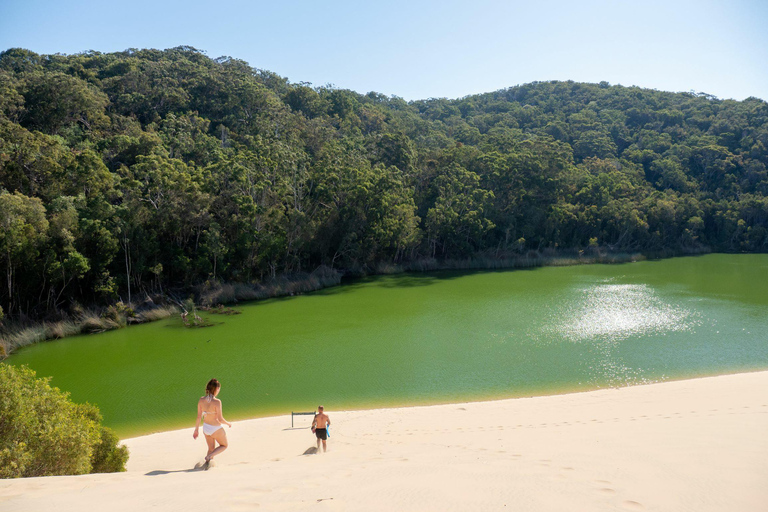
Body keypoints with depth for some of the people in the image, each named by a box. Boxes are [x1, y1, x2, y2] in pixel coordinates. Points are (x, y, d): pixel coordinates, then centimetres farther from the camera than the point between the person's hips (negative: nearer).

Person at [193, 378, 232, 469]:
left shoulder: (201, 400, -10)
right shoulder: (217, 402, -27)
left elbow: (199, 416, -3)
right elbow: (220, 419, -22)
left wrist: (196, 429, 9)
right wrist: (228, 423, -3)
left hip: (206, 427, 6)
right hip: (216, 429, -6)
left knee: (211, 448, 27)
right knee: (224, 446, 20)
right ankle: (209, 456, -1)